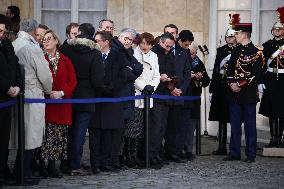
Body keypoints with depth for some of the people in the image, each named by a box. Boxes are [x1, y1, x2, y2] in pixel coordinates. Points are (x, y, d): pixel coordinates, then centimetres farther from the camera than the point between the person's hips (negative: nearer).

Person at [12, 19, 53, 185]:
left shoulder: (13, 45, 6)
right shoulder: (32, 48, -15)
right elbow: (45, 75, -11)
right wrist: (48, 90, 9)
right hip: (32, 95, -7)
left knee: (22, 135, 15)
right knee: (30, 139, 1)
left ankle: (18, 171, 21)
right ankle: (24, 175, 5)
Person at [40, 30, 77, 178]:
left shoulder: (65, 61, 10)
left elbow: (73, 81, 5)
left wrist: (61, 92, -10)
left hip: (63, 103, 3)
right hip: (46, 102, -3)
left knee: (60, 135, 2)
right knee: (47, 134, -8)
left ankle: (52, 165, 10)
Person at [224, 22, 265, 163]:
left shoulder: (256, 52, -6)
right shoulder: (235, 51, 13)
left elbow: (257, 74, -12)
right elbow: (230, 70, 14)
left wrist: (241, 86, -15)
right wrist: (231, 84, -4)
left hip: (249, 94, -6)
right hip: (234, 94, 6)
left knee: (250, 125, 1)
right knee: (235, 124, 8)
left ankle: (251, 154, 6)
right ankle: (234, 153, 14)